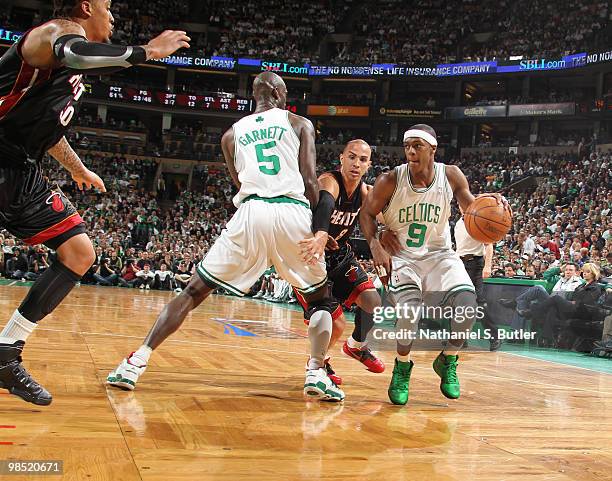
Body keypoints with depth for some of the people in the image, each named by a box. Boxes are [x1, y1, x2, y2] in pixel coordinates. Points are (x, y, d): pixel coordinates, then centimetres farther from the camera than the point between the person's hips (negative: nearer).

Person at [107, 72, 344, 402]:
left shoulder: (233, 133, 21)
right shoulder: (300, 124, 15)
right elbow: (310, 181, 5)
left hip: (250, 213, 1)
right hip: (293, 213, -1)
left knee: (194, 291, 10)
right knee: (320, 298, 18)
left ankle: (137, 362, 2)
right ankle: (317, 374, 1)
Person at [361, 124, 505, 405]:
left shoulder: (451, 176, -9)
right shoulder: (390, 181, -15)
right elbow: (367, 213, -3)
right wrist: (375, 246, -19)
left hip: (438, 254, 2)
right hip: (400, 255, -2)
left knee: (467, 302, -22)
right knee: (409, 308, -28)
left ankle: (448, 361, 6)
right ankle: (402, 366, 3)